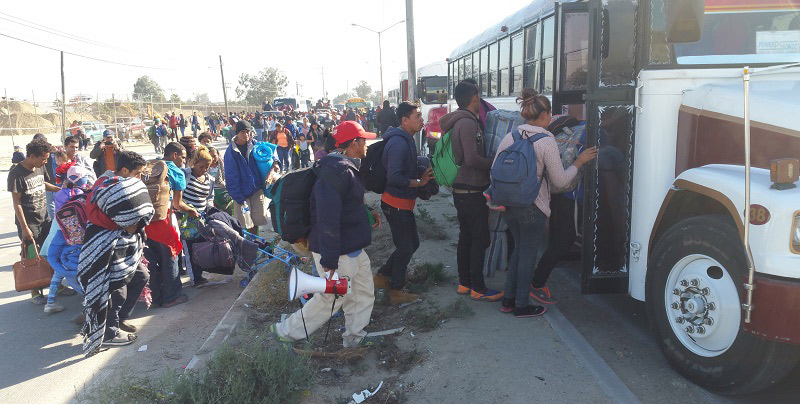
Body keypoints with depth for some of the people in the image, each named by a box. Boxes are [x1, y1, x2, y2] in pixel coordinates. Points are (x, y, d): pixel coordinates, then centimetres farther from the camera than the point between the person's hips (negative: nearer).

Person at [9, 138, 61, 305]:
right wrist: (24, 228, -16)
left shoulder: (40, 168, 2)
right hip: (29, 223, -6)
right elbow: (16, 202, -16)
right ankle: (35, 293, 14)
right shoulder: (16, 174, -18)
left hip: (45, 219, 7)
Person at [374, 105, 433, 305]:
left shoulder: (405, 140, 12)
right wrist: (419, 182, -18)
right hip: (397, 204, -10)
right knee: (406, 247, 3)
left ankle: (382, 276, 29)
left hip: (402, 202, 10)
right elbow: (394, 177, -28)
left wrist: (422, 174, 5)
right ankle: (396, 292, 18)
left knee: (411, 243, 19)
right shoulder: (399, 142, -22)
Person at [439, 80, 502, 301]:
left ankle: (464, 283, 24)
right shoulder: (468, 123, -18)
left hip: (461, 190, 10)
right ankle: (478, 288, 4)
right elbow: (472, 159, -26)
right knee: (480, 238, -3)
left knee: (466, 237, 15)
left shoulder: (458, 121, 13)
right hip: (472, 190, -10)